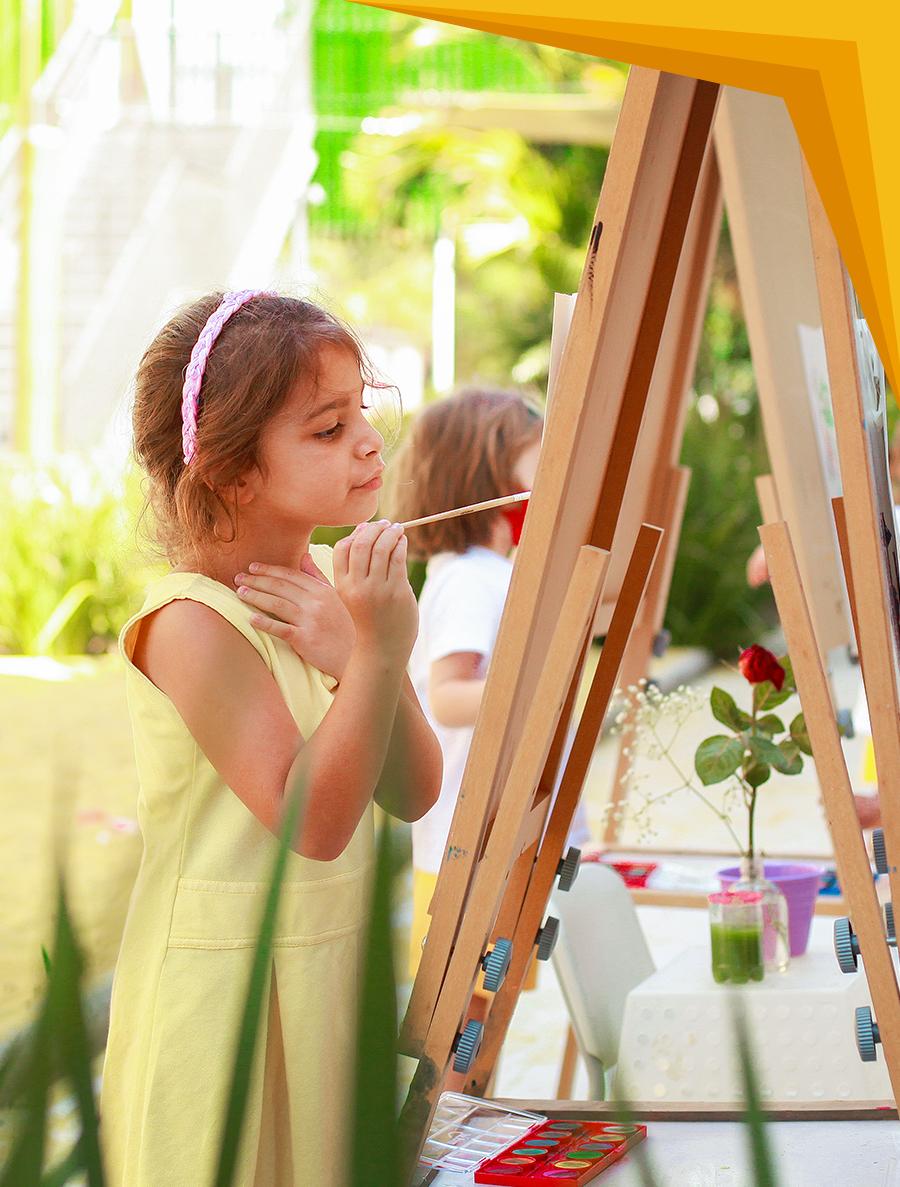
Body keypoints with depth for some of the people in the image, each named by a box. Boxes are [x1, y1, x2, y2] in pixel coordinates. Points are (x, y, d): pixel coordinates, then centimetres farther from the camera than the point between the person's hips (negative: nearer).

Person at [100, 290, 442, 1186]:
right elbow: (314, 821, -24)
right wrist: (380, 652, -30)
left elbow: (414, 794, 0)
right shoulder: (192, 622, -20)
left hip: (336, 966, 7)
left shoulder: (333, 584, 2)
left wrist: (353, 659, -16)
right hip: (229, 976, -7)